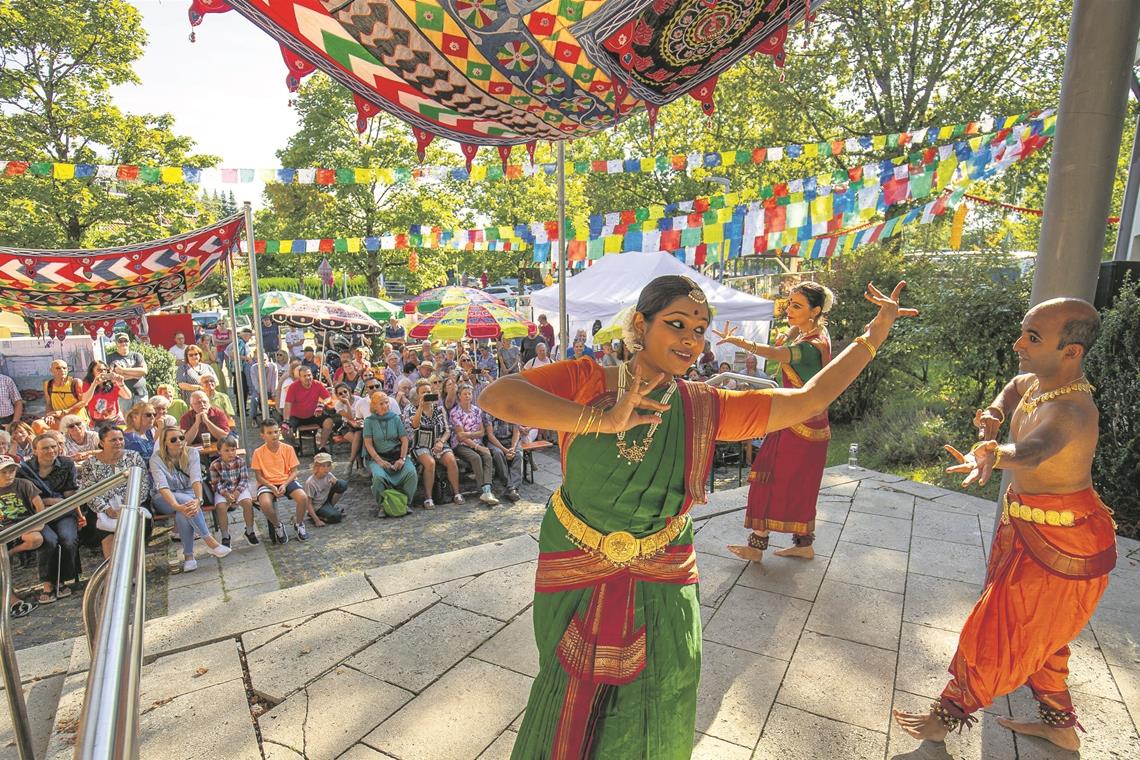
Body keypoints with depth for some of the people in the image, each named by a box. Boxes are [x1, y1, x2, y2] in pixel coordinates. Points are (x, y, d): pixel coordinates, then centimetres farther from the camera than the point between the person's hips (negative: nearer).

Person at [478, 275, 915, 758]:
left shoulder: (706, 407, -6)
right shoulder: (586, 381, -15)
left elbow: (809, 400, -5)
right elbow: (496, 397, -30)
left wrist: (872, 337, -7)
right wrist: (602, 419, -37)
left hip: (661, 585, 2)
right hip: (573, 576, -1)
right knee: (569, 712, 21)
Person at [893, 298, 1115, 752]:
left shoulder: (1070, 412, -31)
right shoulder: (1040, 380, -3)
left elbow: (1034, 450, -54)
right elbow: (1016, 387, 22)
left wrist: (994, 456, -75)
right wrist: (996, 413, 2)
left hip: (1059, 542, -10)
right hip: (1029, 527, 10)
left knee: (996, 634, 4)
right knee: (1037, 630, 25)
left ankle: (946, 717, 21)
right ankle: (1059, 723, 44)